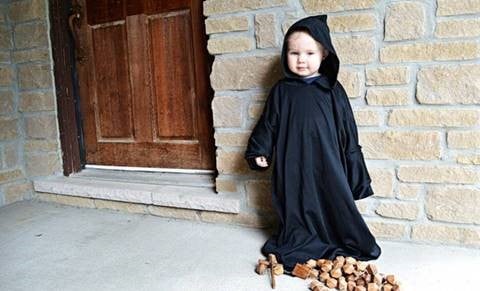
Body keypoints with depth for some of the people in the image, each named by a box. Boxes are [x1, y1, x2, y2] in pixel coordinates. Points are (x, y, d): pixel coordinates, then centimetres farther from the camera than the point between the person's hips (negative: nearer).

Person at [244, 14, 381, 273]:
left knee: (333, 200, 7)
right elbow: (269, 123, 8)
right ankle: (298, 243, 25)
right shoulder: (281, 91, 2)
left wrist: (354, 162, 3)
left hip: (326, 160, -1)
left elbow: (347, 129, 2)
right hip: (292, 162, 1)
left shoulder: (332, 89, -1)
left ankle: (340, 242, 23)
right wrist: (259, 151, 3)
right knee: (296, 203, 9)